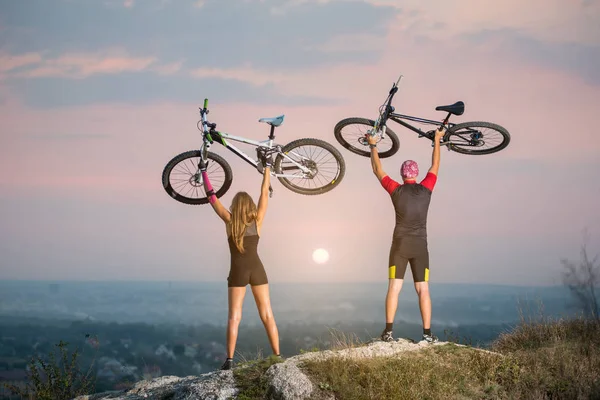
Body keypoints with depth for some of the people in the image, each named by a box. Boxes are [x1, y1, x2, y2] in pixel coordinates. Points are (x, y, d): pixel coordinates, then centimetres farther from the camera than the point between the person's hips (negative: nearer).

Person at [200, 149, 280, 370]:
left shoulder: (229, 220, -4)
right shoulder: (257, 220, -3)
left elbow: (212, 197, 1)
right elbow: (264, 193, 3)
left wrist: (204, 171, 7)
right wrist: (267, 167, 10)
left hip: (238, 271, -1)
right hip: (257, 269, 1)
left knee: (234, 316, -1)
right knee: (267, 314, 4)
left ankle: (229, 360, -8)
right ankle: (277, 356, 2)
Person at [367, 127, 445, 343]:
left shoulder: (396, 190, -2)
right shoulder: (426, 189, 1)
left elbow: (377, 170, 10)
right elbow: (435, 166, 16)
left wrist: (373, 146, 21)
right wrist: (437, 140, 27)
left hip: (400, 245, -1)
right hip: (420, 246, 1)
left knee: (394, 288, -2)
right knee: (423, 290, 2)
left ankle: (388, 331, -9)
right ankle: (427, 333, -2)